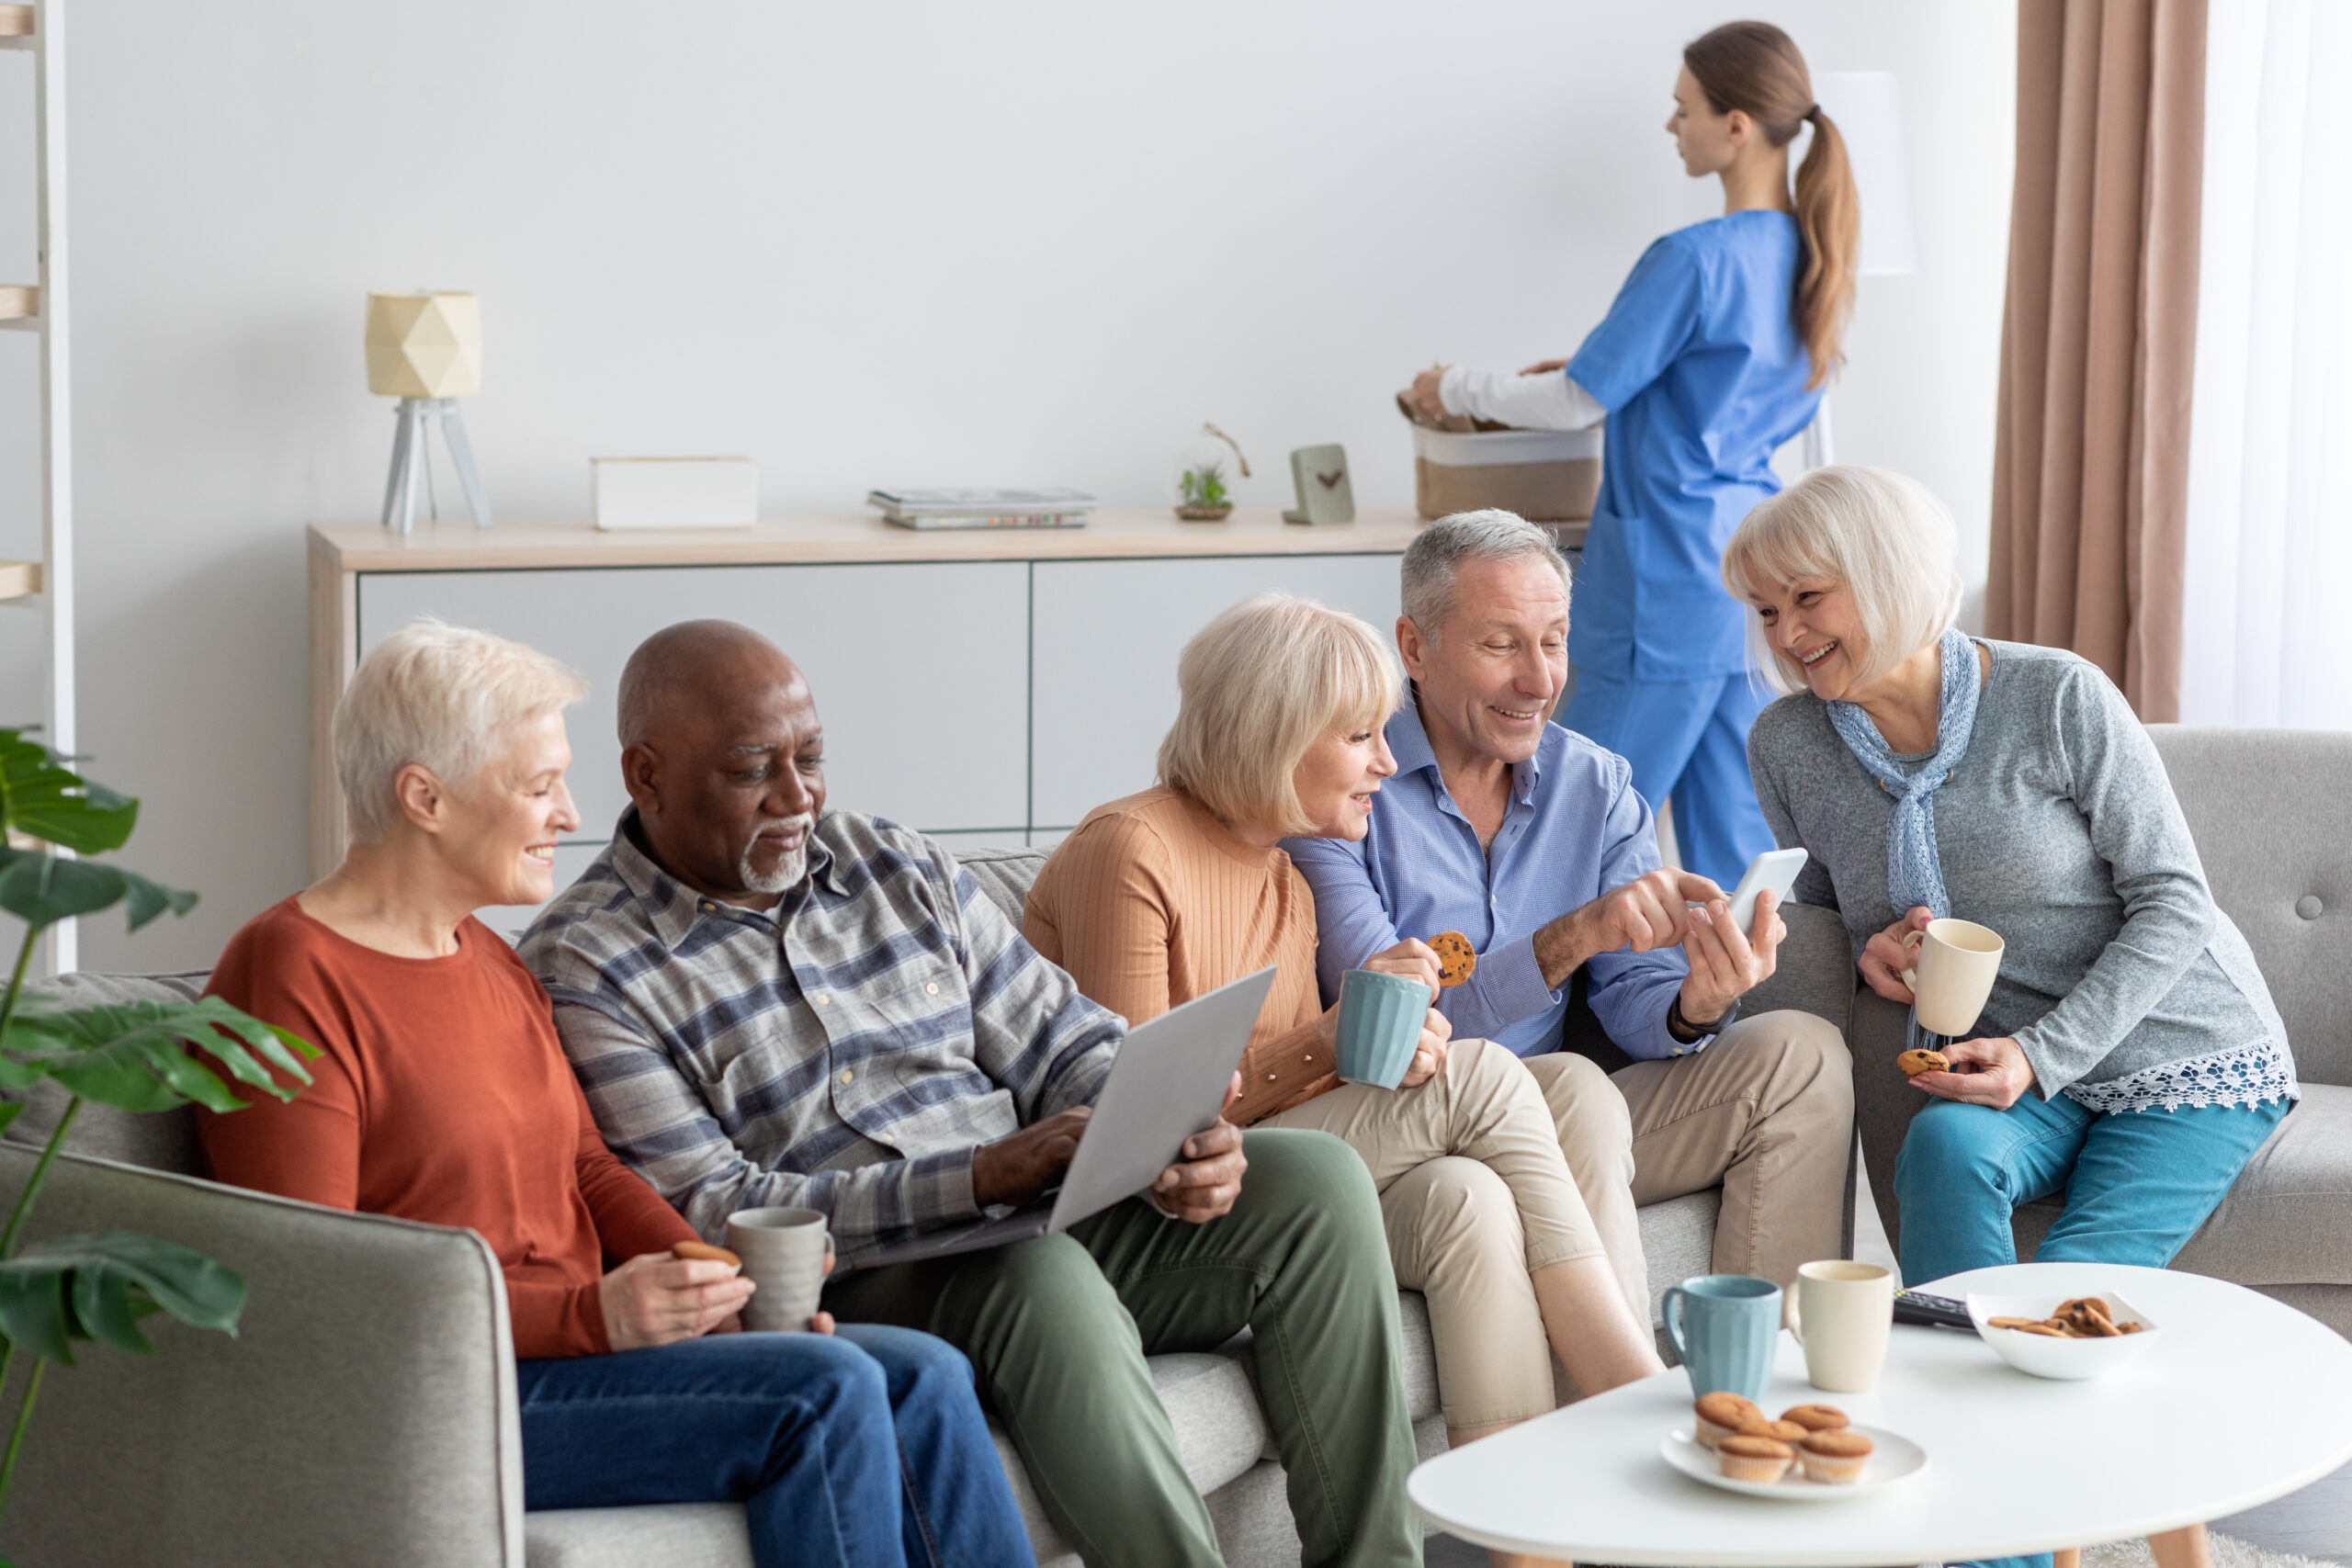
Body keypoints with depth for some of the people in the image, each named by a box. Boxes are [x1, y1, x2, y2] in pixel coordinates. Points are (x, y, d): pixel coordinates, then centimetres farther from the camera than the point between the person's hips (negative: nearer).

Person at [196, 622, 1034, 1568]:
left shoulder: (487, 959, 18)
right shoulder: (291, 978, -12)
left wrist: (718, 1286, 1)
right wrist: (589, 1314, -23)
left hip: (581, 1339, 9)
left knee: (924, 1379, -9)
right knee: (825, 1393, -23)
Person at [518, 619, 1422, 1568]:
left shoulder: (901, 870, 15)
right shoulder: (582, 972, -4)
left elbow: (1065, 1048, 15)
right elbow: (703, 1217, -13)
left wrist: (1172, 1145, -9)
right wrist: (977, 1180, -22)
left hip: (1041, 1226, 7)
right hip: (843, 1292, -6)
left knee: (1317, 1181, -11)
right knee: (1041, 1277, -37)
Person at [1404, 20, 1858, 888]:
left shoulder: (1692, 260, -17)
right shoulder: (1810, 255, 8)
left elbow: (1579, 401, -9)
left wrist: (1458, 388, 6)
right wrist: (1597, 366, 19)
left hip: (1674, 580, -8)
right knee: (1733, 830, 9)